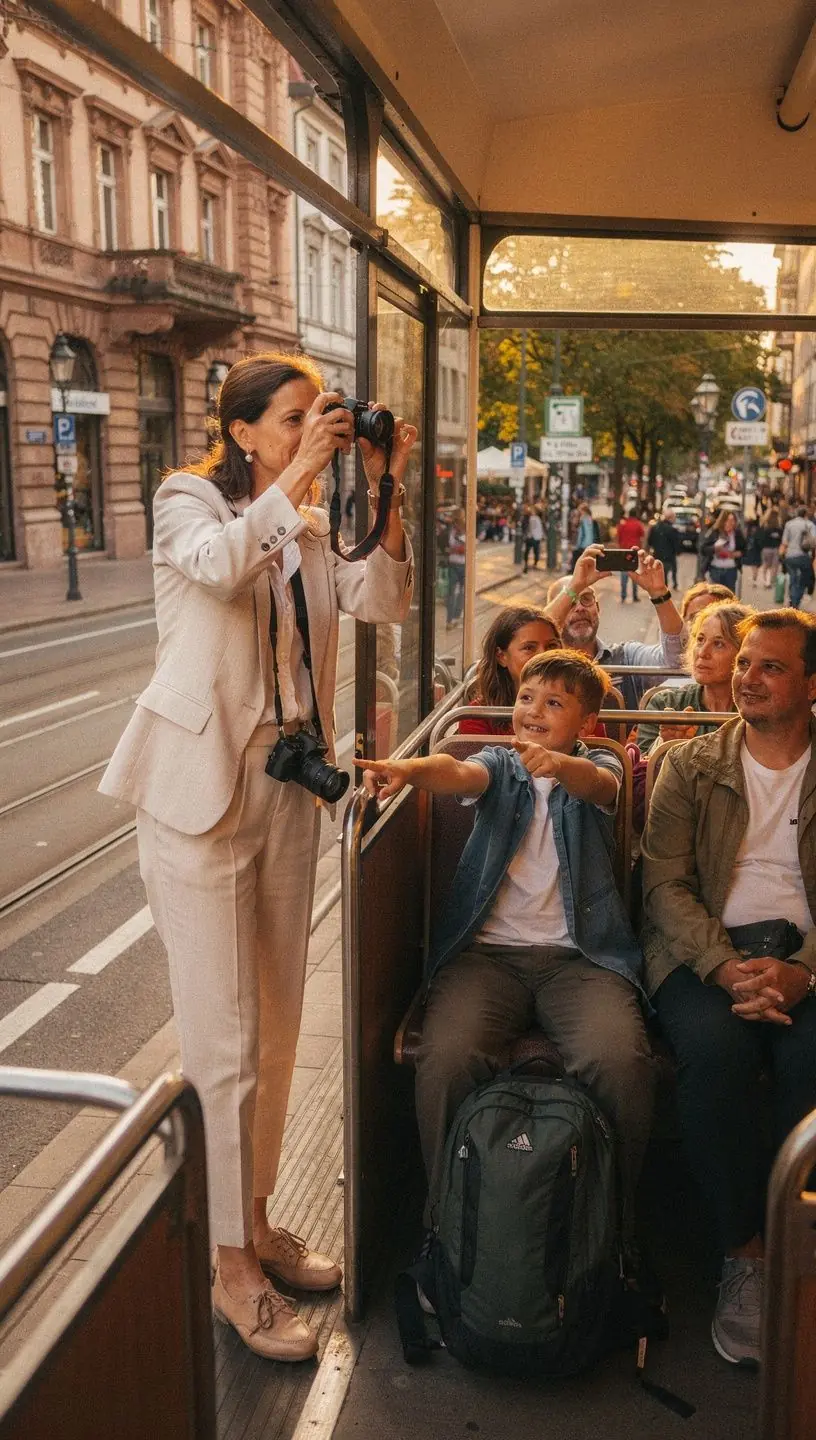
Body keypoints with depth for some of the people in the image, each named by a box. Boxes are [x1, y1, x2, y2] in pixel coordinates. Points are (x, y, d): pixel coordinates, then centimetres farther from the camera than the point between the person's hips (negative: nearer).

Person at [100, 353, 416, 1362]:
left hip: (288, 782, 6)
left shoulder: (313, 529, 12)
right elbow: (217, 563, -24)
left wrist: (384, 492, -9)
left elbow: (386, 602, -1)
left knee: (277, 1026, 14)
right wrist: (299, 476, -21)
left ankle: (256, 1222, 32)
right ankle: (231, 1267, 15)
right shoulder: (188, 500, -2)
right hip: (201, 785, -6)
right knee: (224, 1041, -2)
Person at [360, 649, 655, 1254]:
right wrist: (409, 769, -32)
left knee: (622, 1063, -29)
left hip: (581, 955, 0)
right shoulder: (498, 763, 16)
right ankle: (447, 1221, -4)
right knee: (445, 1061, -27)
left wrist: (558, 764, -37)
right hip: (487, 950, 1)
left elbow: (597, 784, -13)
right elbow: (458, 773, -8)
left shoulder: (598, 767, 13)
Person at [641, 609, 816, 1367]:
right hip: (705, 948, 0)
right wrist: (724, 966, -15)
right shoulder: (690, 765, 12)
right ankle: (742, 1252, -12)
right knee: (717, 1048, -31)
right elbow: (665, 883, 2)